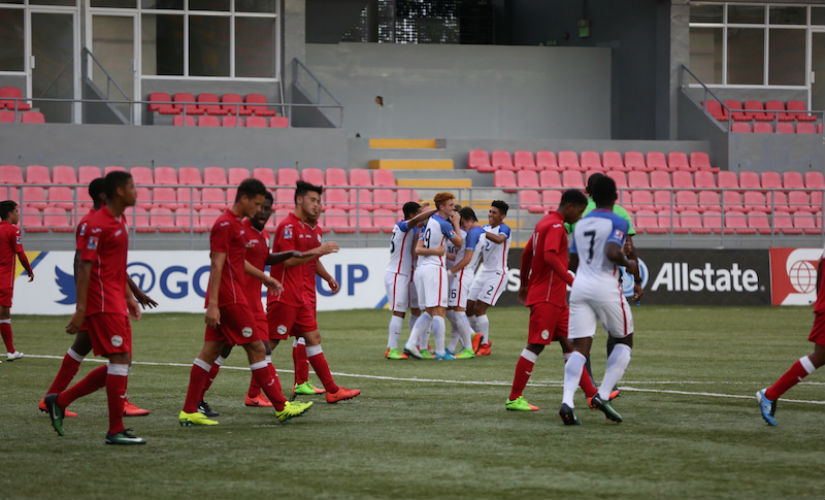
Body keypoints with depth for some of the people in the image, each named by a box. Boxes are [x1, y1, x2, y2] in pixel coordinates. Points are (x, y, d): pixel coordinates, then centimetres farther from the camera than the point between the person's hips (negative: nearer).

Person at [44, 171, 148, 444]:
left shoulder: (119, 222, 16)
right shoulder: (97, 225, -14)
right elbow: (85, 267, -16)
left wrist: (128, 297, 23)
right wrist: (80, 309, -19)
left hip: (117, 304, 10)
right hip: (104, 305, -10)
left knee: (119, 364, 9)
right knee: (120, 359, -9)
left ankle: (60, 401, 16)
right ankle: (116, 430, -5)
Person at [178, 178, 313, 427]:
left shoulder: (234, 223, 17)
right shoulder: (225, 225, -15)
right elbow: (217, 266, -20)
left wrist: (263, 277, 30)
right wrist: (213, 304, -24)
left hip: (233, 296, 10)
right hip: (230, 299, -10)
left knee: (211, 351, 7)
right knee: (256, 349, -4)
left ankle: (189, 411, 6)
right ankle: (281, 407, 1)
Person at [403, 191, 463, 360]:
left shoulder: (428, 222, 16)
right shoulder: (443, 224, -9)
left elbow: (418, 249, 8)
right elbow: (459, 243, 3)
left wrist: (433, 251, -4)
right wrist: (456, 224, 13)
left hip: (421, 269, 8)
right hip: (435, 269, -8)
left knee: (429, 312, 12)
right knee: (439, 311, -6)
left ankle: (411, 343, 1)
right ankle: (440, 352, -8)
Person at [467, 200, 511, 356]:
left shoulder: (504, 228, -12)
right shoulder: (486, 228, 13)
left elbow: (499, 239, -36)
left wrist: (481, 231, -45)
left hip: (497, 274, -8)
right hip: (484, 273, 8)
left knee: (479, 308, -14)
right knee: (469, 307, 4)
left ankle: (484, 346, -3)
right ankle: (483, 340, 20)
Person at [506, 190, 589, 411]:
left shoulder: (545, 223, 17)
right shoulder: (555, 225, -13)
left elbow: (526, 253, 26)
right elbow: (550, 256, -28)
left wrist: (524, 284, 35)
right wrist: (571, 281, -30)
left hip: (556, 298, 10)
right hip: (546, 298, -10)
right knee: (536, 346, -8)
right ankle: (514, 399, -5)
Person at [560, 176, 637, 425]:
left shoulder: (581, 224, 14)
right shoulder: (617, 222, -6)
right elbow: (612, 252, -22)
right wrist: (628, 264, -3)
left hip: (580, 287, 5)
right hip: (605, 288, -5)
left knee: (580, 348, 0)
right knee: (624, 341, 14)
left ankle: (567, 401, -20)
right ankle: (603, 395, 0)